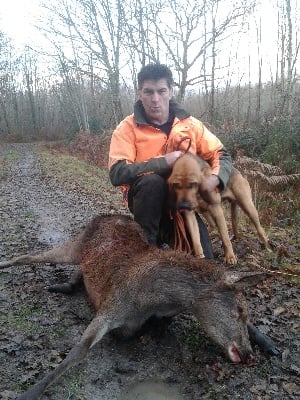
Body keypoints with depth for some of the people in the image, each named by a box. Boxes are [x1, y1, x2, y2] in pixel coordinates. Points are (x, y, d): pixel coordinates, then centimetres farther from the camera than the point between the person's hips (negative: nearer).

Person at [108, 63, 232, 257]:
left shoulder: (190, 124, -3)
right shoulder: (128, 128, -12)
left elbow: (221, 155, 2)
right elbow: (117, 173, -23)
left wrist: (214, 179, -21)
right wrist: (163, 162, -26)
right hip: (145, 196, -3)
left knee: (203, 260, -6)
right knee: (152, 181, -37)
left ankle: (167, 232, 22)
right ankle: (147, 242, -15)